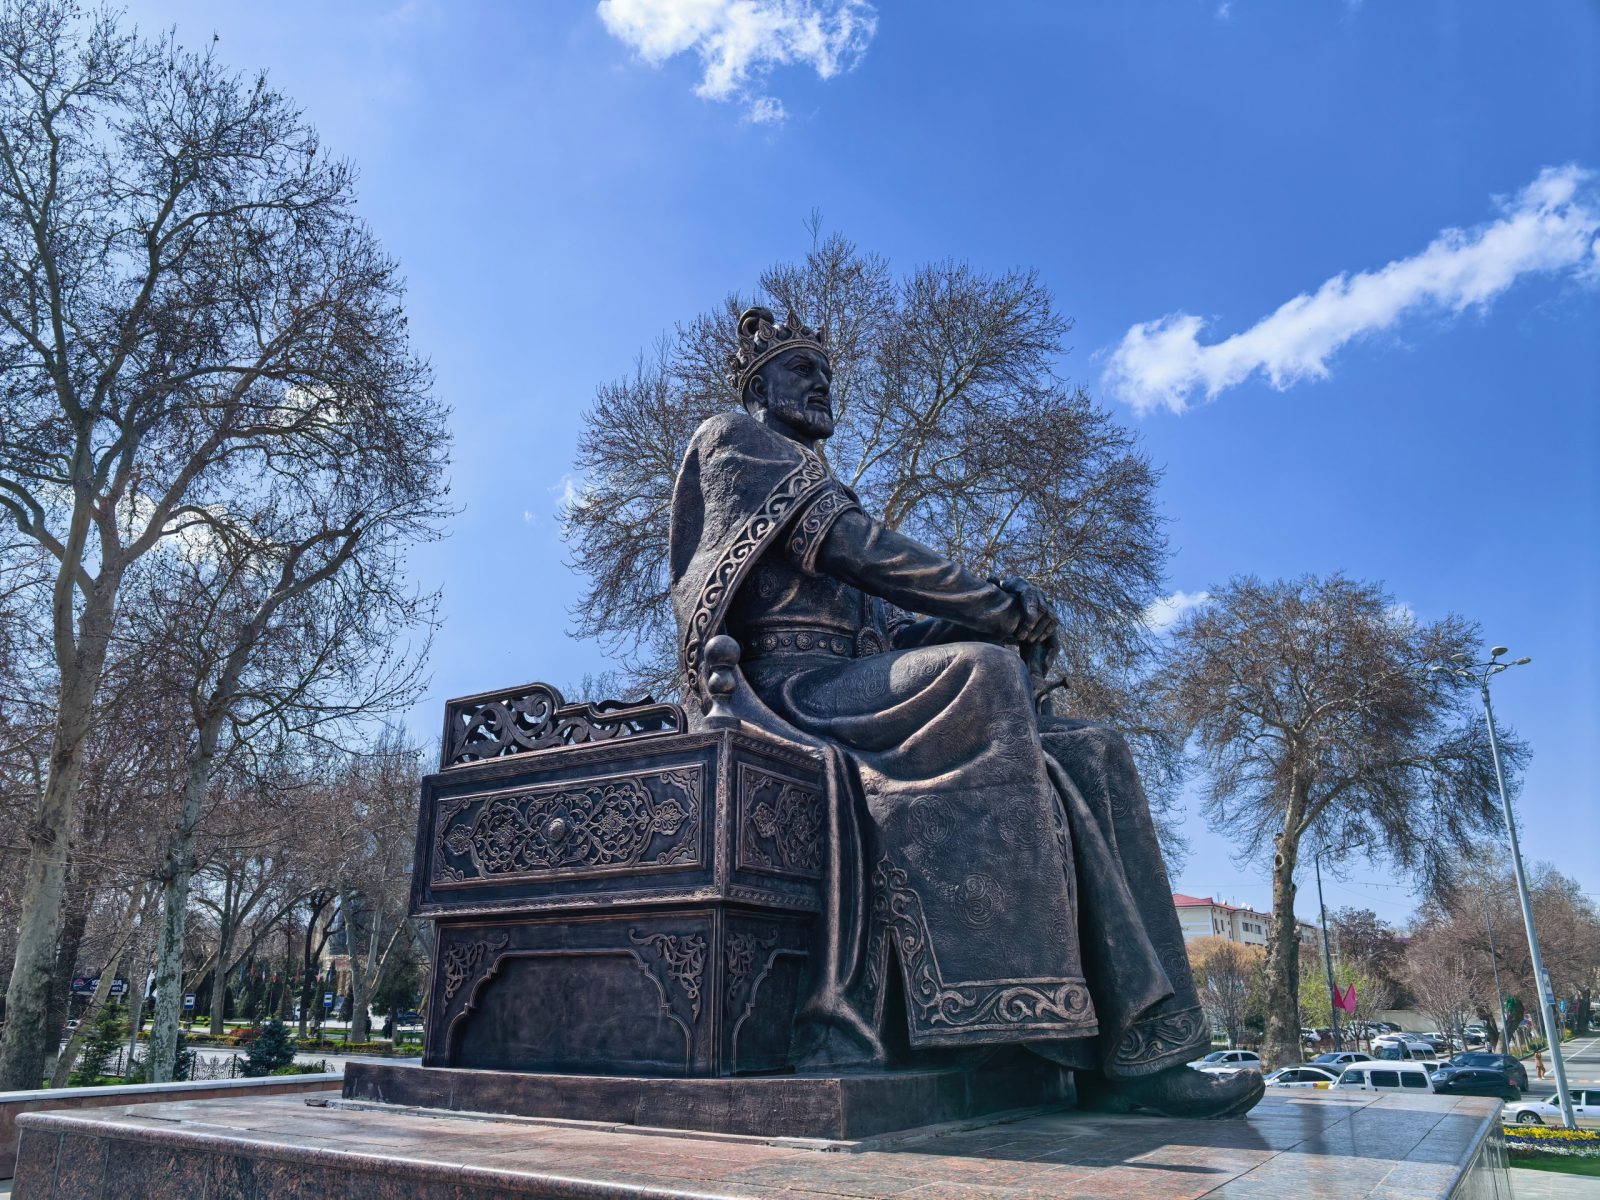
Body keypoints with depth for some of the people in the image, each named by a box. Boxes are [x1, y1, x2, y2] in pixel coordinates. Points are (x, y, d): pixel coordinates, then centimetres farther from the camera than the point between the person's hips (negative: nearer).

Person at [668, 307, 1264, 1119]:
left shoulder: (808, 478, 35)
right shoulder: (733, 440, 10)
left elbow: (879, 618, 23)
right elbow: (851, 548, -6)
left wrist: (997, 619, 5)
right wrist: (1000, 609, -5)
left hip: (849, 686, 9)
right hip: (791, 682, -8)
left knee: (1089, 757, -8)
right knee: (983, 674, -35)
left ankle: (1135, 1049, -18)